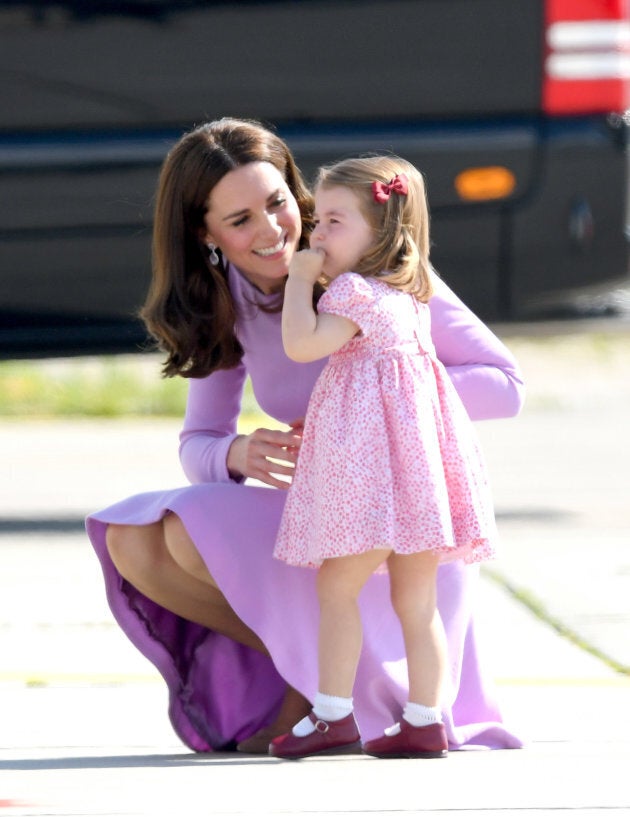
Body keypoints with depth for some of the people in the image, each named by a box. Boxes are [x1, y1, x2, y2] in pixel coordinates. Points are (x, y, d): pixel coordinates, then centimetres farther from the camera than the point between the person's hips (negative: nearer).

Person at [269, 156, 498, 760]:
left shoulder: (355, 291, -9)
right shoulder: (409, 296, 20)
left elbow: (301, 344, -19)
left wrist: (300, 281, -7)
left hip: (371, 460, -9)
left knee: (336, 586, -3)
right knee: (416, 599, 8)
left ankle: (333, 715, -5)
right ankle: (424, 721, 7)